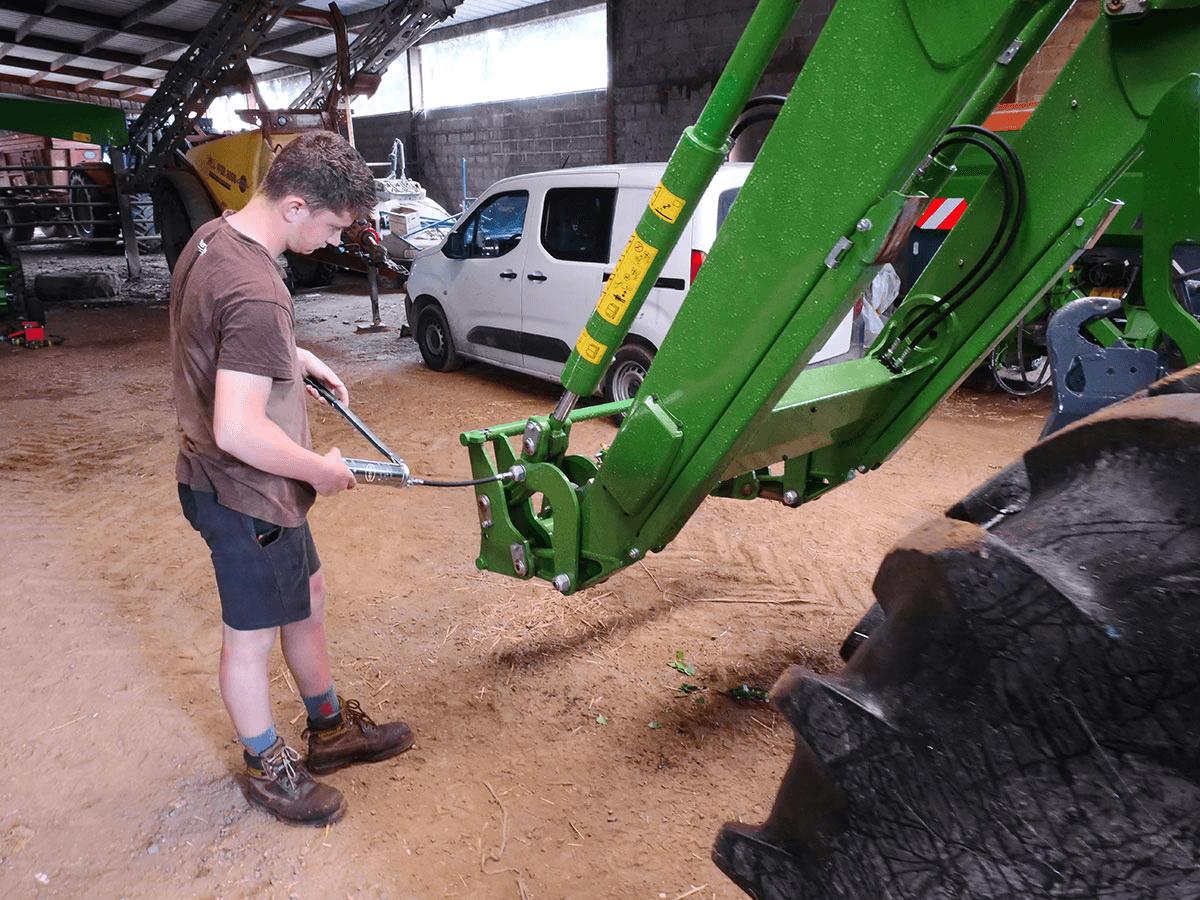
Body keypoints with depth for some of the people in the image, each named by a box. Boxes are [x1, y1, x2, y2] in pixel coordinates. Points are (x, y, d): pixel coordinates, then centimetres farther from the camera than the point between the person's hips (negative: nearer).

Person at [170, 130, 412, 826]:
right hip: (245, 494, -10)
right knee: (253, 636, 10)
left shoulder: (213, 236, 2)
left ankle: (331, 727, 42)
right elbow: (238, 431, -34)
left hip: (230, 480, 10)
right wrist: (322, 470, -19)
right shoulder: (256, 295, -30)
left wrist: (300, 358, 9)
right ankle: (268, 767, 34)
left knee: (308, 599, 22)